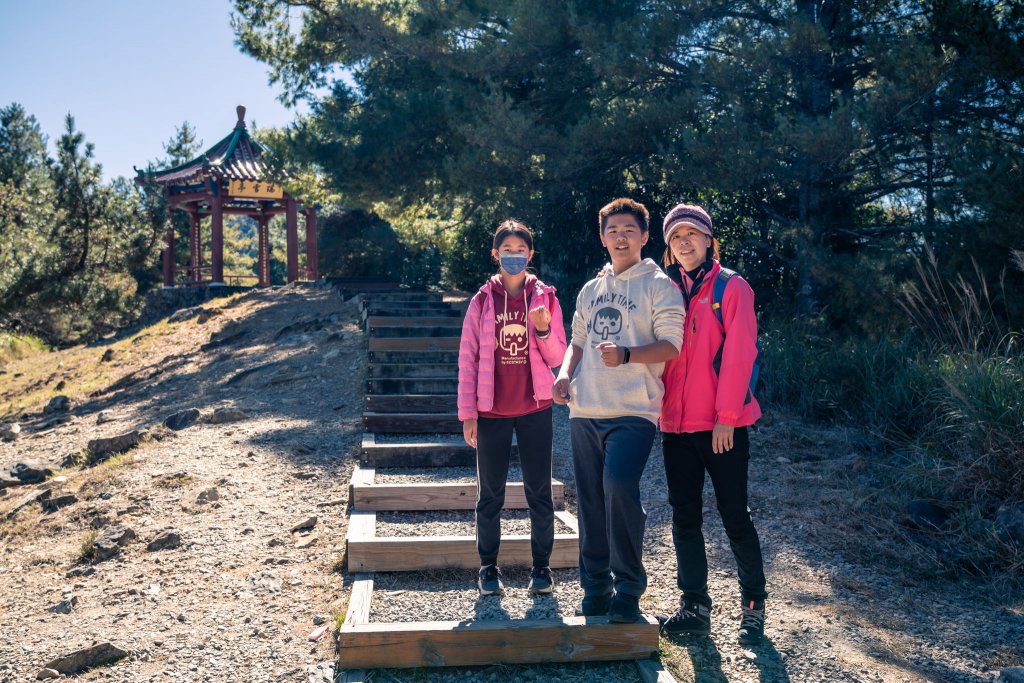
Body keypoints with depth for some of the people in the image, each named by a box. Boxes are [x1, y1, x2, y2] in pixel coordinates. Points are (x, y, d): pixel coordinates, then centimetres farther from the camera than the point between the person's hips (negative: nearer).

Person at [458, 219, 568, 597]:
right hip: (492, 411, 0)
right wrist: (467, 413, -3)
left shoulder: (545, 298, 3)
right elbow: (468, 358, 1)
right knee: (490, 495, 8)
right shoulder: (482, 301, 2)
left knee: (539, 492, 6)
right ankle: (489, 567, 21)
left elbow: (557, 357, 3)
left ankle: (542, 565, 19)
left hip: (535, 409, 0)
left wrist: (544, 330, -17)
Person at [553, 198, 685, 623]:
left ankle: (628, 588, -5)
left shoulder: (658, 285, 2)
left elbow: (672, 345, -6)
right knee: (590, 499, 6)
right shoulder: (590, 291, 20)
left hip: (633, 411, -6)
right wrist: (565, 374, 4)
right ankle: (596, 587, 20)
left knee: (619, 486, -22)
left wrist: (625, 355, -22)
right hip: (585, 412, 6)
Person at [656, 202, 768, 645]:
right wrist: (659, 408, 4)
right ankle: (694, 607, 21)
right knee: (684, 517, 9)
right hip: (677, 424, 5)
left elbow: (738, 354, -11)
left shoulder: (731, 287, -4)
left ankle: (753, 605, 20)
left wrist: (727, 415, -16)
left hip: (723, 425, -5)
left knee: (734, 515, 3)